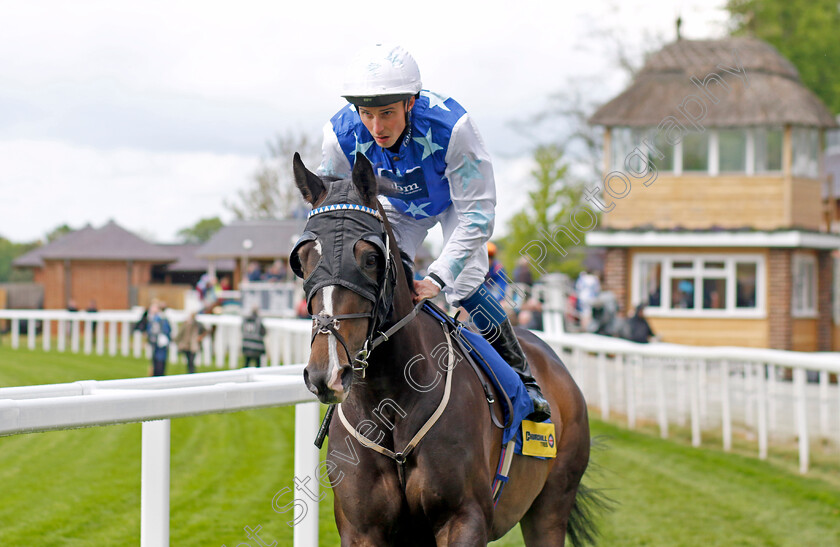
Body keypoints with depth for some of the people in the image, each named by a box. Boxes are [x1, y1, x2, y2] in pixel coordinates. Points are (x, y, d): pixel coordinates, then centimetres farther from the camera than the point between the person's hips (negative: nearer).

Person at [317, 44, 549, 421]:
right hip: (397, 206, 3)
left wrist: (436, 279, -44)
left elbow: (476, 215, -36)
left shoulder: (450, 125, -43)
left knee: (464, 288, -19)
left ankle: (521, 377, 2)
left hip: (455, 200, -3)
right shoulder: (341, 135, -33)